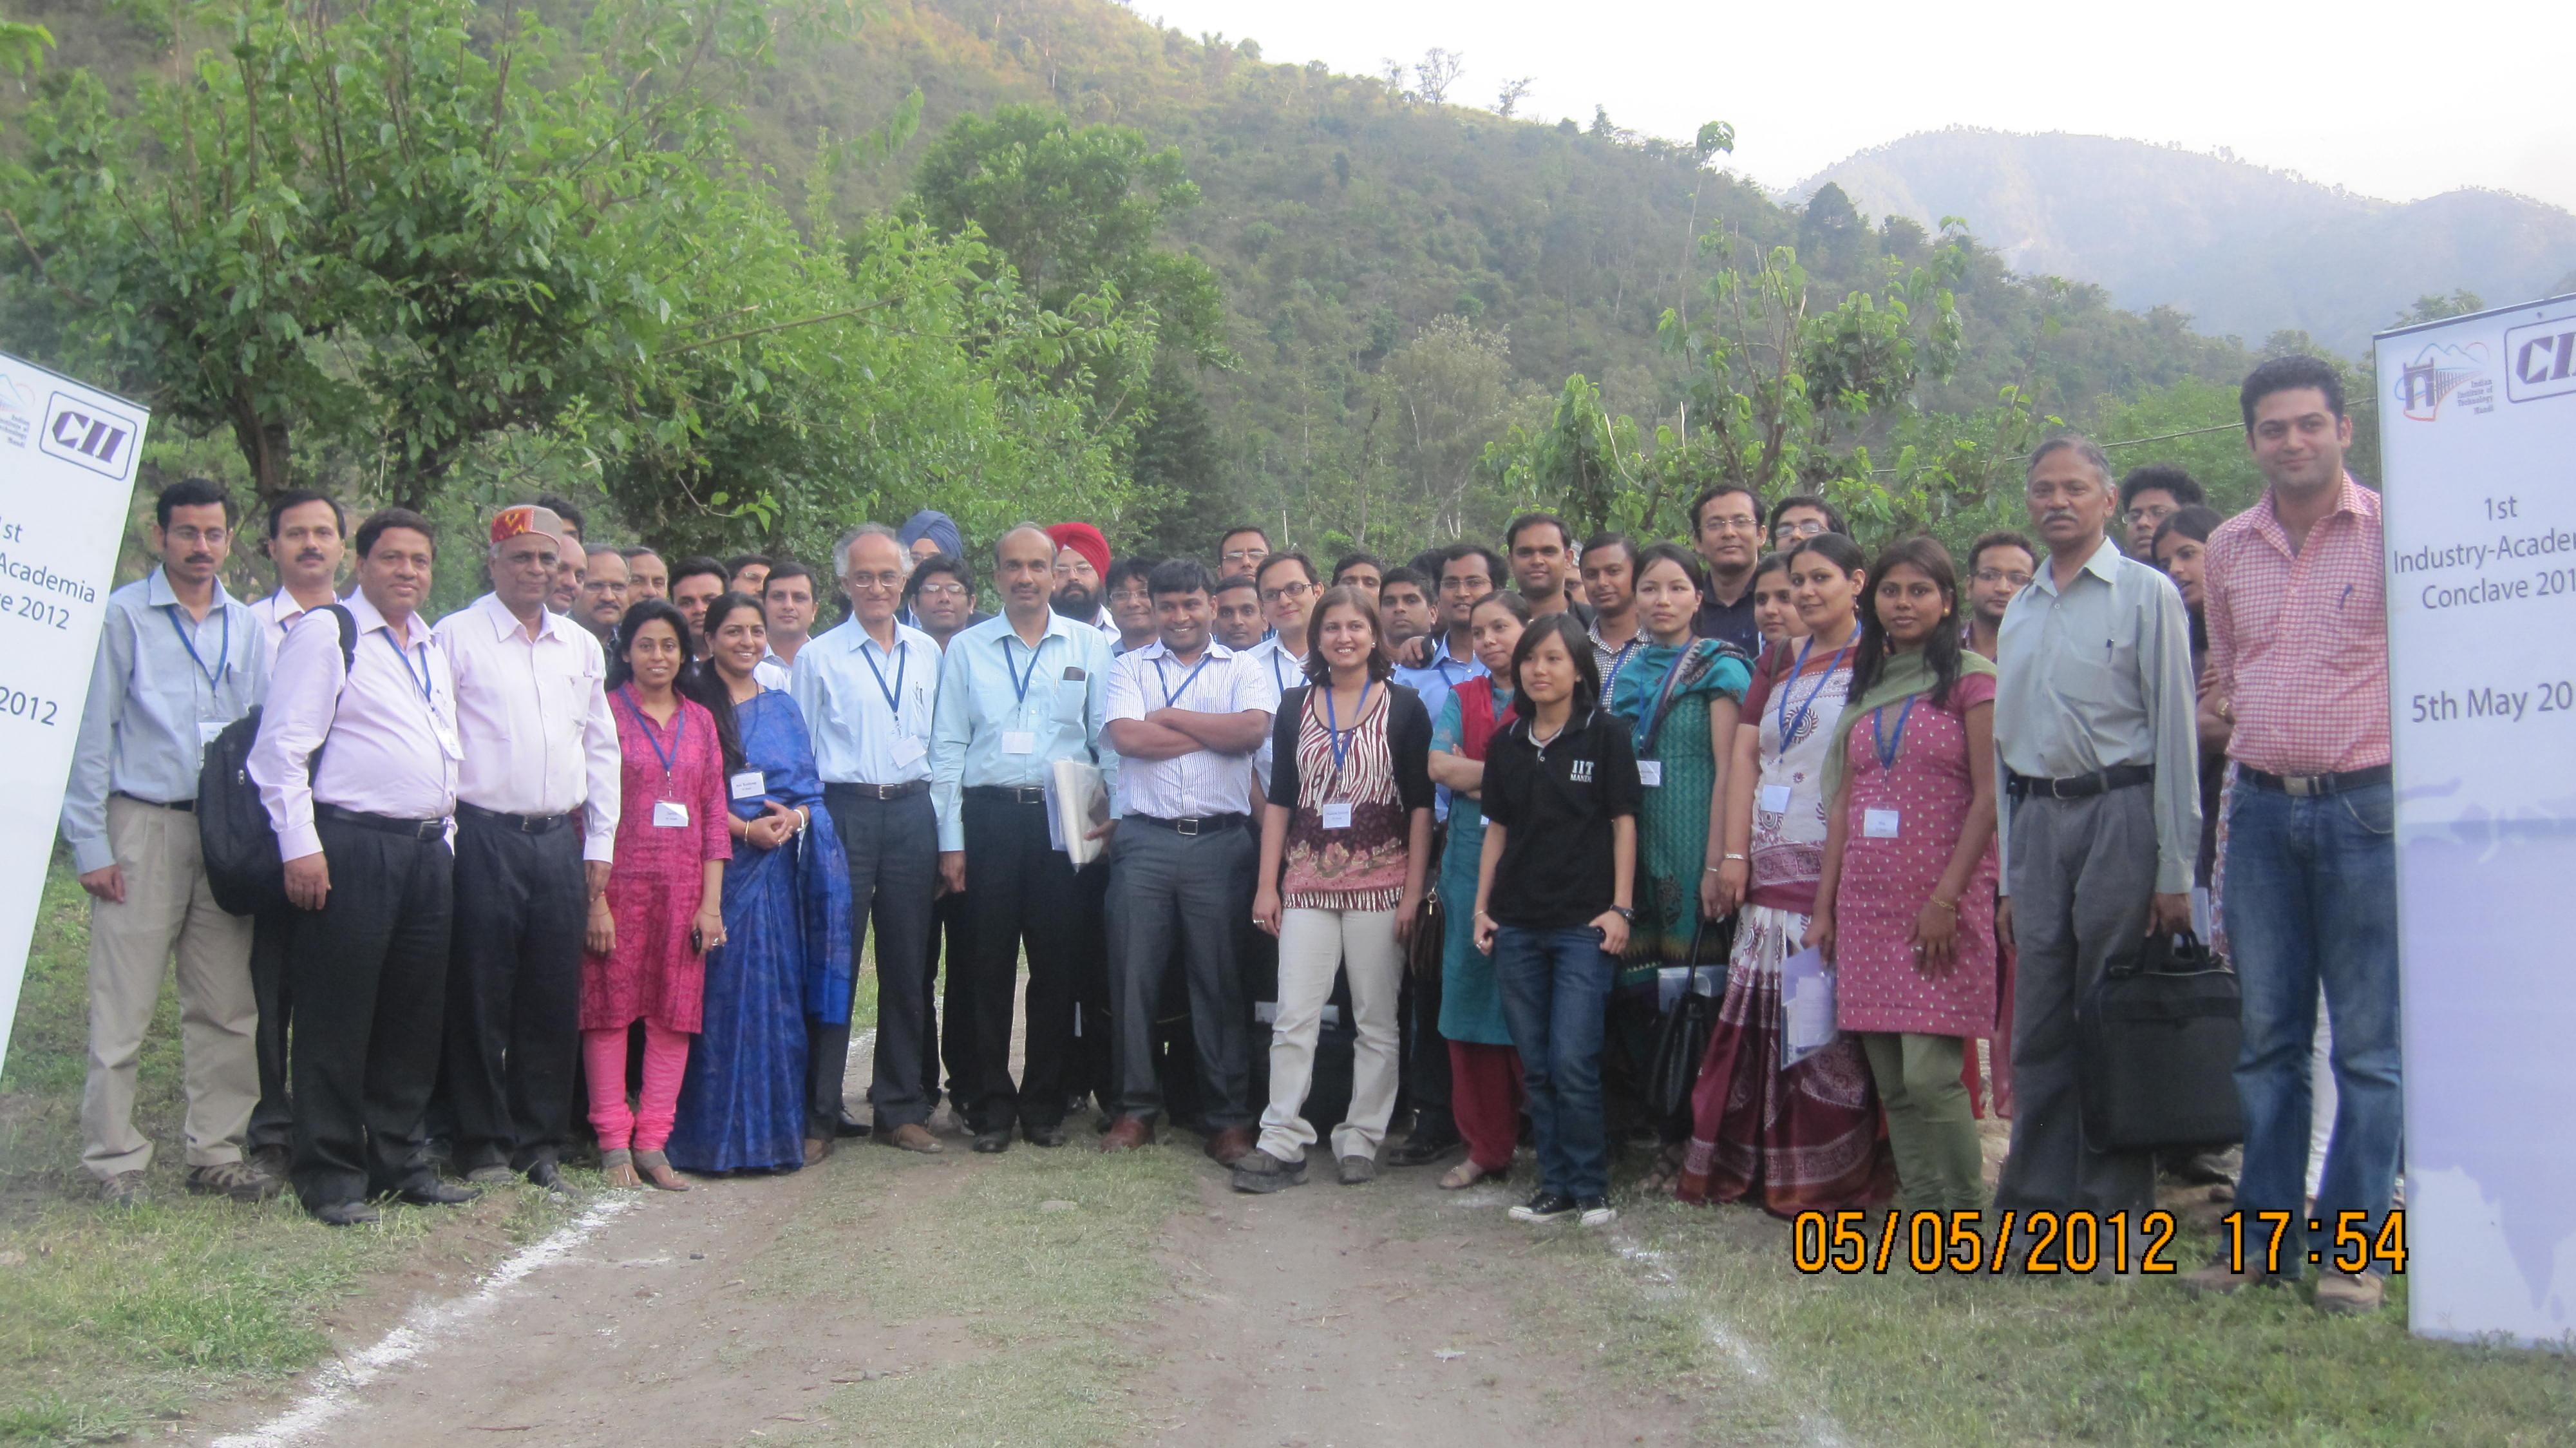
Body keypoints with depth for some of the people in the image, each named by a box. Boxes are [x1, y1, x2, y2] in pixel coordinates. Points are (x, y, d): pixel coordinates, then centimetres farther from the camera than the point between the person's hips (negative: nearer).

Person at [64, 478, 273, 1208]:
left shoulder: (248, 627, 11)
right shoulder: (122, 615, -1)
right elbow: (91, 735, -2)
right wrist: (90, 844, -6)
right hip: (143, 826, -4)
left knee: (228, 1008, 6)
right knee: (123, 1010, -1)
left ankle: (218, 1152, 16)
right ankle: (114, 1159, 11)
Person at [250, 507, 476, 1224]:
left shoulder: (433, 648, 19)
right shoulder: (326, 637, -4)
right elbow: (282, 746, -10)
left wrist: (445, 830, 16)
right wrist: (300, 845, -15)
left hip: (427, 849, 7)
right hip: (351, 847, -7)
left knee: (414, 1015, 12)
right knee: (338, 1017, -1)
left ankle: (401, 1160, 22)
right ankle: (332, 1177, 9)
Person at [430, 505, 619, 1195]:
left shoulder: (581, 646, 15)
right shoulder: (456, 636, 1)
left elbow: (601, 748, 18)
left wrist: (600, 844, 12)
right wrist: (444, 837, -8)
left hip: (560, 839, 4)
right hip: (482, 836, -4)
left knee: (555, 1000, 7)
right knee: (479, 998, 0)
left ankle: (541, 1141, 18)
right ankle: (481, 1145, 13)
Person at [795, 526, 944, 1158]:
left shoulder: (927, 653, 12)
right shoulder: (818, 657, 4)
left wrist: (944, 834, 9)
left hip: (912, 813, 3)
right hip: (844, 813, -3)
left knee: (908, 967, 8)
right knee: (834, 964, -2)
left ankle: (901, 1109, 18)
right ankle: (818, 1115, 6)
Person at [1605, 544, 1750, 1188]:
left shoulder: (1718, 669, -2)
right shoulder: (1629, 675, 14)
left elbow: (1728, 770, -9)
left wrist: (1716, 865, -15)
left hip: (1692, 851, -6)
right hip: (1637, 849, 6)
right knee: (1632, 990, 4)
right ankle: (1670, 1134, 17)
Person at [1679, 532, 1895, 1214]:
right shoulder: (1776, 662, 16)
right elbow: (1743, 757, 12)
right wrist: (1735, 853, 2)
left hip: (1844, 863, -5)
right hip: (1772, 864, 5)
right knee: (1759, 1007, 4)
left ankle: (1829, 1174, 5)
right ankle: (1754, 1162, 14)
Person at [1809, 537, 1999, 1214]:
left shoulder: (1970, 678, -1)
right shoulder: (1866, 689, 16)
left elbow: (1989, 796, -8)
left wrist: (1947, 898, -15)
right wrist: (1824, 905, 9)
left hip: (1939, 901, -6)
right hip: (1867, 901, 6)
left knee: (1930, 1074, -11)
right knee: (1890, 1081, 5)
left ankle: (1965, 1216, 2)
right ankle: (1921, 1212, 14)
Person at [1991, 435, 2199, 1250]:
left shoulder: (2145, 594, -1)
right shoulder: (2019, 614, 17)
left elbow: (2174, 732, -5)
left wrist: (2175, 873, -10)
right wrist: (2010, 877, 14)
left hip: (2119, 810, -5)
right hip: (2036, 818, 5)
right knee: (2039, 1028, 7)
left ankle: (2114, 1215, 9)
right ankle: (2033, 1204, 15)